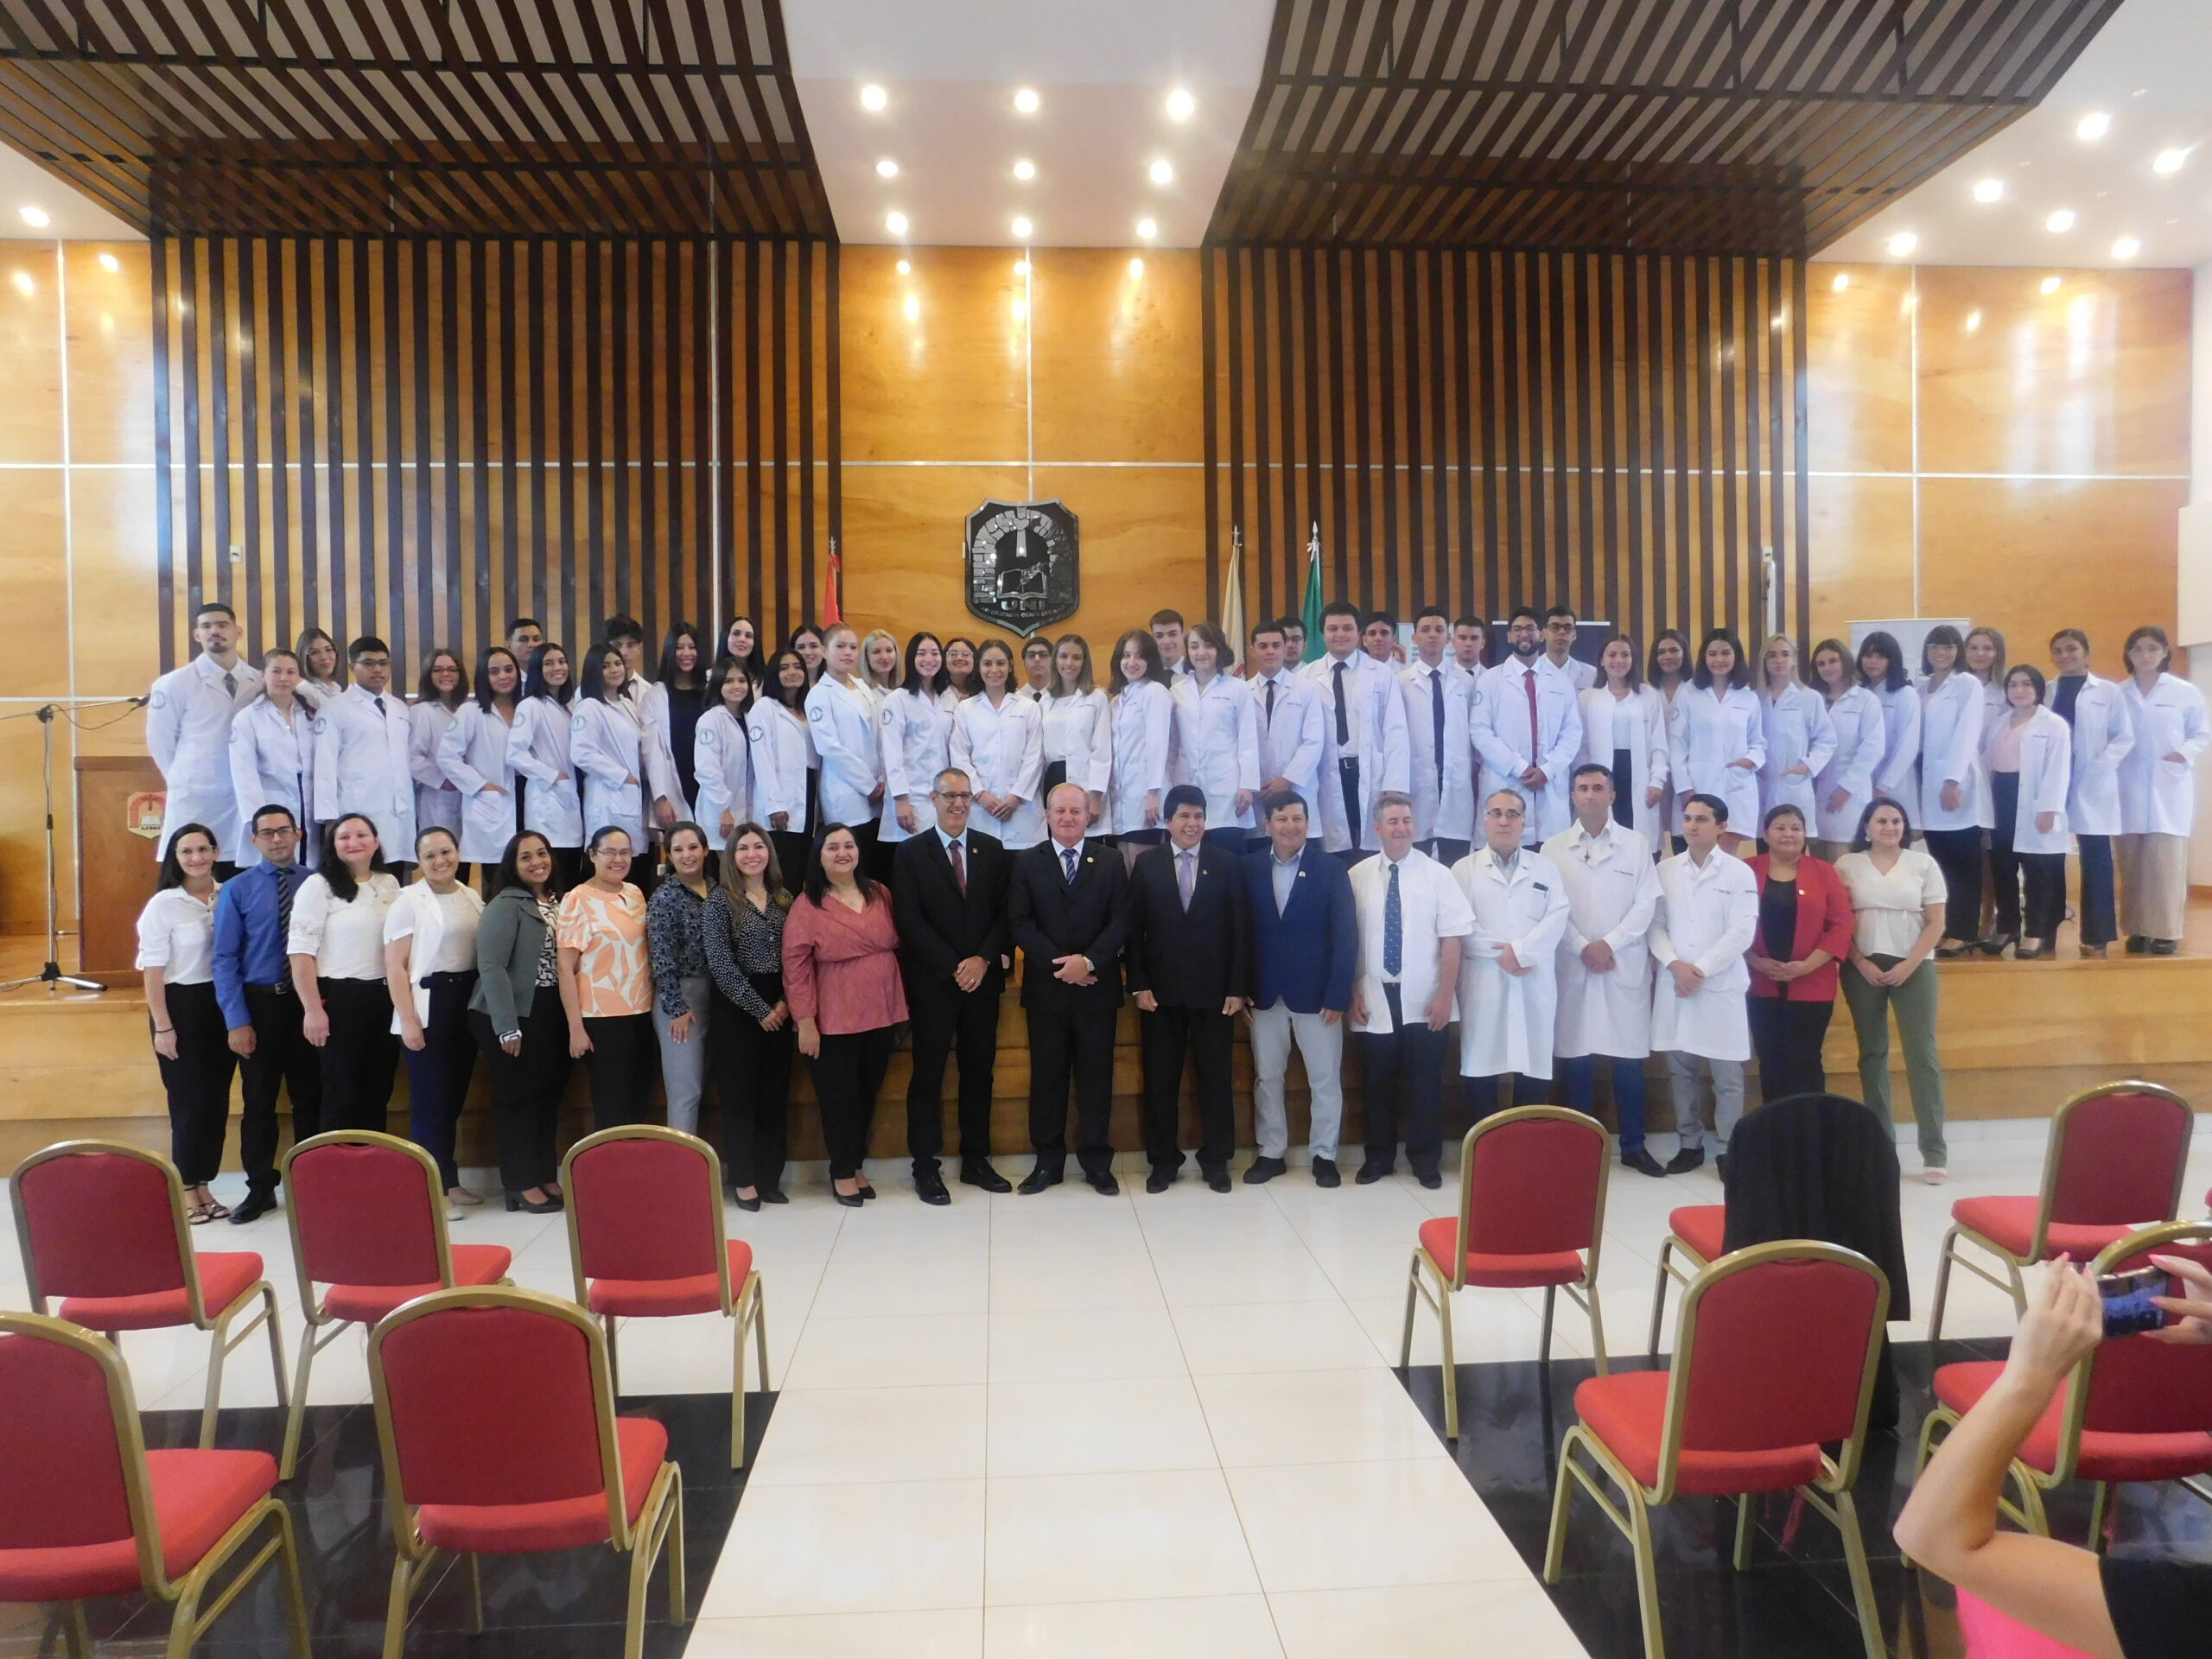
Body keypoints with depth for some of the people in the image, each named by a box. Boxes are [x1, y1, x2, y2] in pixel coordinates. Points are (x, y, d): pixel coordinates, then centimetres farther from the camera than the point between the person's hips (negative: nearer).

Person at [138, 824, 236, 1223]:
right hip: (181, 1007, -4)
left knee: (218, 1100, 9)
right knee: (189, 1101, 2)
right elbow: (152, 970, -8)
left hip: (223, 1005, 4)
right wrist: (162, 1027, -11)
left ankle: (205, 1187, 21)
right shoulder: (163, 904, -10)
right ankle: (188, 1192, 15)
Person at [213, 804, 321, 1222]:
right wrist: (237, 1021, -10)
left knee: (310, 1098, 11)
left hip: (308, 1002, 1)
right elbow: (226, 959, -5)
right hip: (260, 1002, 0)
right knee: (258, 1101, 9)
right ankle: (260, 1189, 22)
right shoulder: (236, 890, -2)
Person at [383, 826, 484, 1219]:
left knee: (454, 1098, 12)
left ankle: (450, 1180, 22)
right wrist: (409, 1020, -15)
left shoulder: (473, 899, 9)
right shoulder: (408, 901, -7)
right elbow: (395, 966, -10)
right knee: (430, 1101, -2)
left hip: (468, 1004, 6)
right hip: (428, 1005, -6)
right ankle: (433, 1189, 4)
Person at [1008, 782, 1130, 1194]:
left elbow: (1121, 920, -2)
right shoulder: (1026, 862, 4)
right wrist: (1059, 964, -14)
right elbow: (1019, 922, -4)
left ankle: (1097, 1161, 16)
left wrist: (1089, 961, -16)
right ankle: (1048, 1161, 15)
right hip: (1046, 987, 0)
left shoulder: (1110, 862, 6)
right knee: (1046, 1075, 6)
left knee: (1096, 1075, 6)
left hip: (1097, 986, 0)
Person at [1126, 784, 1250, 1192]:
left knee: (1216, 1079, 7)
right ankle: (1163, 1160, 19)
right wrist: (1139, 986, -6)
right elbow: (1134, 929, 1)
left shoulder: (1227, 862, 2)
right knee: (1160, 1080, 7)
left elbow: (1240, 930, 0)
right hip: (1161, 990, 0)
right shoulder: (1147, 863, 4)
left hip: (1214, 990, 0)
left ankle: (1216, 1161, 20)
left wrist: (1238, 988, -5)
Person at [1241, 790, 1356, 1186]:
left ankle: (1324, 1155, 20)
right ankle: (1271, 1152, 23)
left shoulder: (1331, 868, -4)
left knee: (1325, 1079, 6)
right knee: (1266, 1077, 11)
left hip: (1316, 992, -2)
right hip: (1265, 993, 2)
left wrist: (1338, 995, -12)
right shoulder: (1249, 868, 3)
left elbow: (1346, 935, -7)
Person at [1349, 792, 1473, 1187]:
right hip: (1374, 1000, 1)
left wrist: (1445, 996, -10)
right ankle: (1379, 1156, 26)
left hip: (1423, 1001, -1)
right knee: (1377, 1082, 11)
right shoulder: (1357, 876, 0)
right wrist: (1352, 993, -1)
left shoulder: (1437, 874, -3)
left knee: (1425, 1083, 7)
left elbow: (1453, 938, -5)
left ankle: (1425, 1159, 22)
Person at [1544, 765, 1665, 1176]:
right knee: (1575, 1060, 3)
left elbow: (1646, 905, -1)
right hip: (1573, 966, 0)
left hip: (1625, 966, 0)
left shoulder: (1637, 845, 5)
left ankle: (1633, 1146, 14)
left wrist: (1609, 944, -11)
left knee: (1629, 1059, 3)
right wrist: (1583, 948, -10)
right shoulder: (1553, 849, 5)